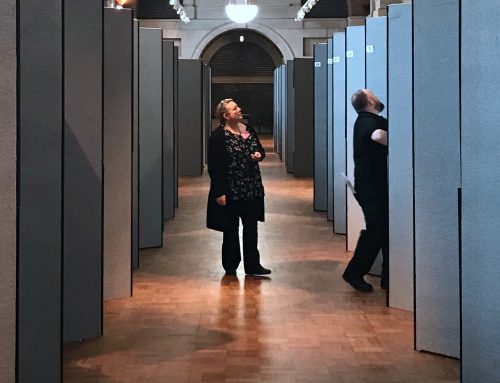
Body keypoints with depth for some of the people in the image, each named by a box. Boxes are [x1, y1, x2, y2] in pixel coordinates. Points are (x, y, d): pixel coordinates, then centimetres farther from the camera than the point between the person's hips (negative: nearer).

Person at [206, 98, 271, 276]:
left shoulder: (249, 129, 7)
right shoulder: (219, 135, -13)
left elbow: (261, 150, 20)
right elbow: (214, 166, -14)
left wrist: (259, 155, -5)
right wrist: (219, 193, -18)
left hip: (252, 190, 6)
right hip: (231, 191, -6)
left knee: (251, 227, 9)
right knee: (231, 229, 6)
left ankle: (252, 264, 16)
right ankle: (231, 266, 19)